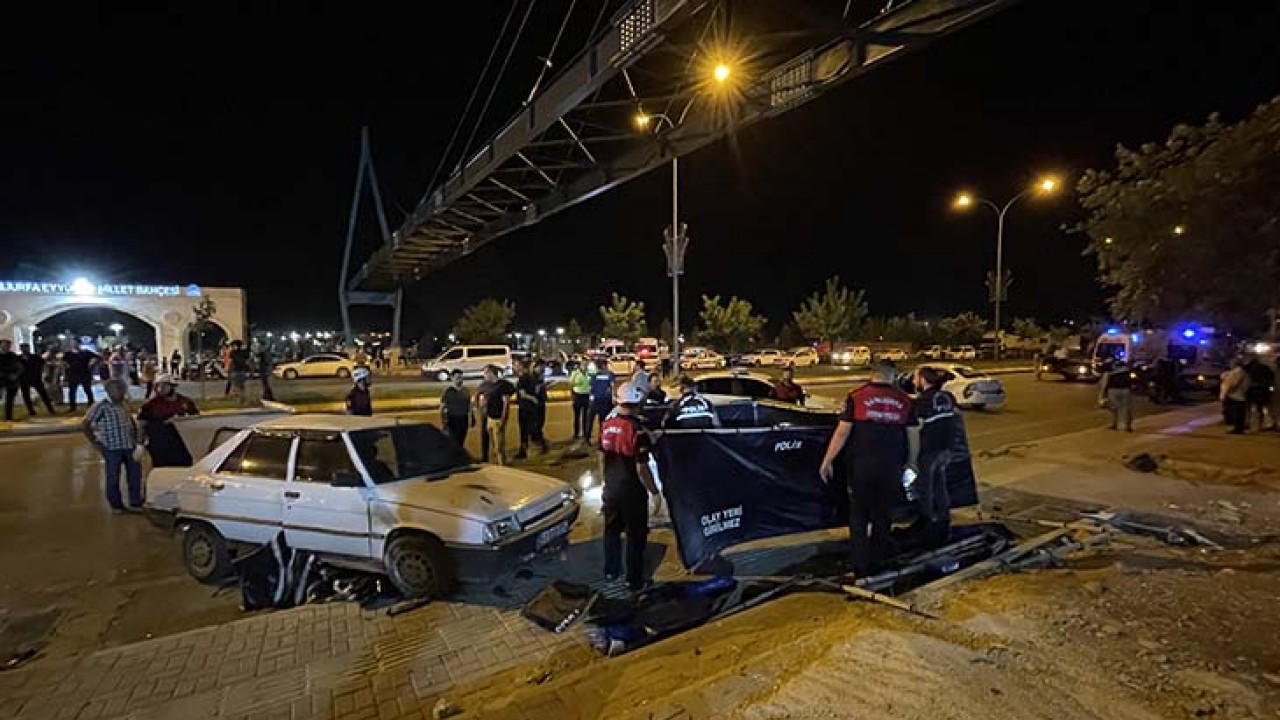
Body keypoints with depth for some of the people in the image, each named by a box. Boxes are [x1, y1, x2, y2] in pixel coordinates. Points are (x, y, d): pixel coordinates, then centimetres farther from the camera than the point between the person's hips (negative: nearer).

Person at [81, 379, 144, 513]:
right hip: (111, 447, -6)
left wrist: (135, 436, 14)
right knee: (113, 478, 5)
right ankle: (116, 505, 19)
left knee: (135, 474, 9)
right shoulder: (101, 406, -9)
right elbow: (84, 425, -11)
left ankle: (135, 503, 21)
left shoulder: (125, 404, 12)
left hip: (129, 446, 6)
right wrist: (95, 442, -11)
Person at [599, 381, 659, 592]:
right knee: (636, 537, 9)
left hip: (611, 490, 6)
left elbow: (602, 458, 7)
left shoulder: (607, 425, -3)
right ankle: (635, 582, 19)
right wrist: (653, 489, -6)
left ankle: (610, 571, 36)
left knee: (612, 531, 22)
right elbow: (641, 469, -21)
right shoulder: (638, 430, -23)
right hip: (632, 492, -6)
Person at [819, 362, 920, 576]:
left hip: (861, 464, -2)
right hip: (891, 467, 2)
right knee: (883, 514, 17)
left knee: (859, 514, 11)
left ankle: (860, 564, 11)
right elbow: (913, 435, 7)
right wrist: (911, 462, 23)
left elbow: (842, 432, -8)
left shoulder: (856, 397, -4)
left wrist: (827, 461, -1)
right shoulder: (905, 401, 4)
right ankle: (876, 559, 28)